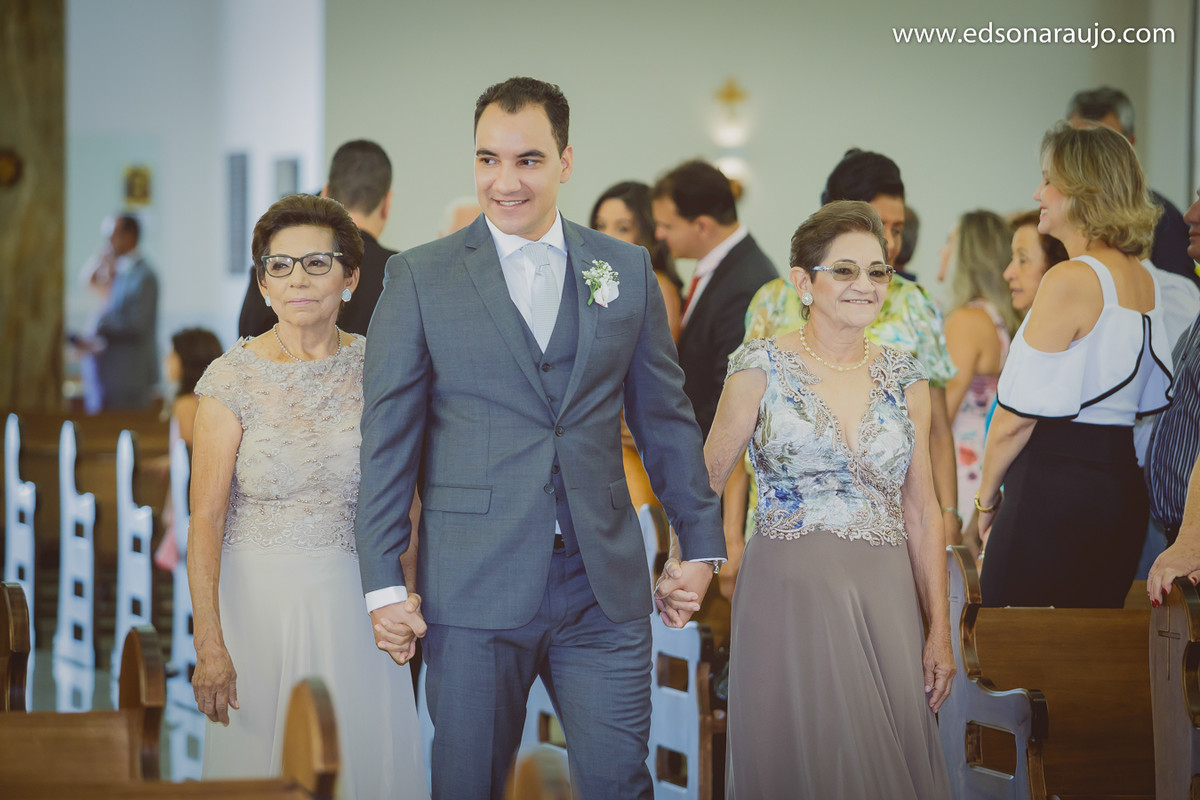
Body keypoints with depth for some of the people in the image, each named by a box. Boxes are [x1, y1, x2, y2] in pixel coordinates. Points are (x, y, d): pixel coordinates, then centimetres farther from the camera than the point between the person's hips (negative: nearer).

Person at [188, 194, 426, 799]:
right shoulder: (234, 379, -8)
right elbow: (205, 519, -10)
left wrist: (406, 599, 6)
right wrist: (209, 645, -14)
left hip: (357, 603, 2)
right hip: (262, 600, -2)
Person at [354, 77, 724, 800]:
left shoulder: (627, 269, 9)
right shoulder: (419, 277, 2)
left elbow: (666, 416, 14)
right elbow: (387, 438, 1)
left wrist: (701, 545, 13)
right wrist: (383, 584, -4)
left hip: (605, 591, 2)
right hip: (474, 596, -2)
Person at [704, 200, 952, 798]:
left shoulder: (904, 378, 8)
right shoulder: (763, 366, -2)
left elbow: (922, 511, 10)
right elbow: (704, 481, 0)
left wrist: (939, 629, 6)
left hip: (885, 598, 3)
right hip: (789, 594, -3)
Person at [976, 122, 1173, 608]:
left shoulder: (1070, 281, -14)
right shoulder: (1145, 281, 11)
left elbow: (1018, 416, -13)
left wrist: (986, 497, -1)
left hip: (1054, 491, -9)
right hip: (1124, 485, 9)